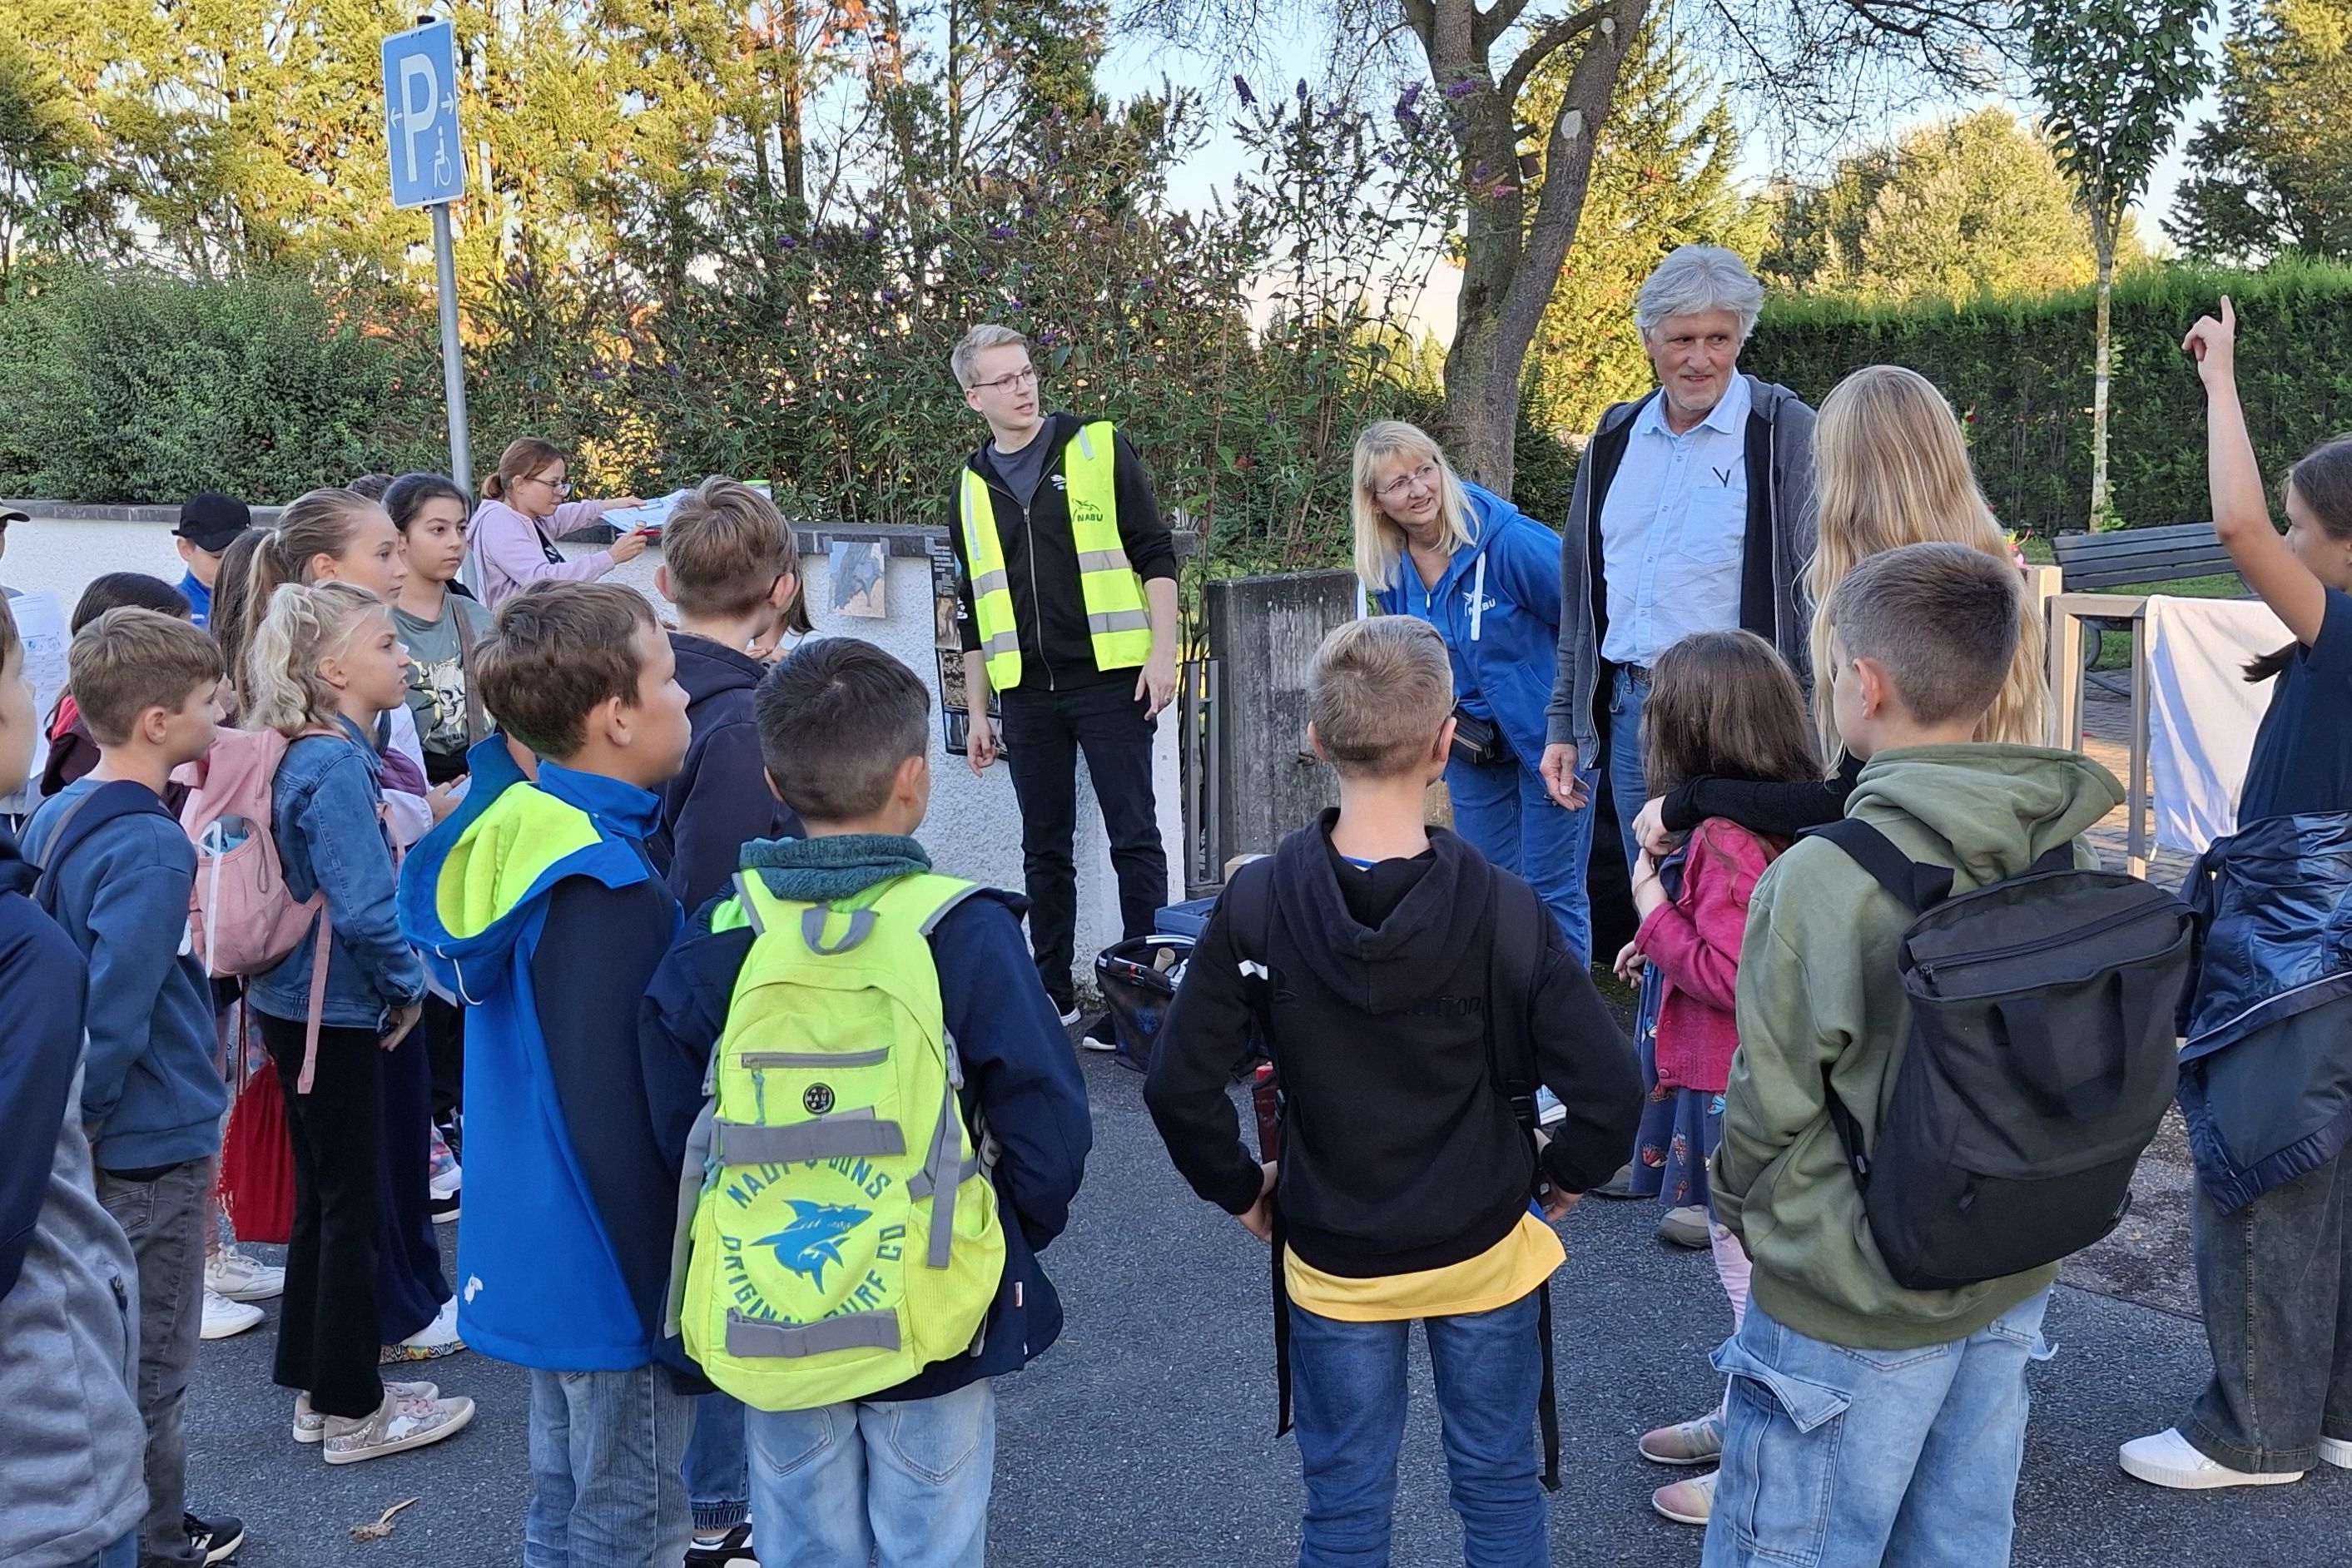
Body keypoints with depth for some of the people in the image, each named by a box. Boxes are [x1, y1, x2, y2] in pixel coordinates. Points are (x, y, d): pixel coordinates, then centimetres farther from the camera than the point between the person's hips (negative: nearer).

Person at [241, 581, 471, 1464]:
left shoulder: (305, 754, 8)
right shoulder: (336, 764, -21)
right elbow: (364, 905, -27)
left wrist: (390, 983, 13)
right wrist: (407, 986, -11)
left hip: (295, 1005, 10)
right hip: (336, 1014, -9)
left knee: (324, 1195, 18)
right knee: (353, 1206, 2)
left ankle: (318, 1389, 30)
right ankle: (353, 1411, 14)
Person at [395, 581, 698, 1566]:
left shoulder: (515, 829, 2)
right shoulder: (606, 893, -25)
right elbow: (625, 1121, -23)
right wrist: (679, 1314, -15)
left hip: (533, 1257, 9)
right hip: (610, 1275, -9)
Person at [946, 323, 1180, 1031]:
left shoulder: (1098, 448, 1)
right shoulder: (972, 488, 12)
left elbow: (1155, 554, -1)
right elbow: (972, 611, 15)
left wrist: (1162, 652, -10)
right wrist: (976, 712, 12)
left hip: (1111, 679, -4)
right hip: (1026, 694, 4)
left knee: (1134, 836, -2)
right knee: (1044, 849, 9)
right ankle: (1052, 993, 18)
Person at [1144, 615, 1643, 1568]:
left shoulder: (1256, 904, -17)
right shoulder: (1501, 909, -20)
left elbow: (1181, 1086, -15)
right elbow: (1606, 1084, -19)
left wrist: (1238, 1189, 2)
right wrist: (1567, 1172, 1)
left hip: (1333, 1262, 1)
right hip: (1483, 1248, 0)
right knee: (1498, 1486, 19)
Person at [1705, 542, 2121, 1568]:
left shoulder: (1820, 881, -25)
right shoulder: (2063, 852, -5)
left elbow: (1771, 1109, -16)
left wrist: (1744, 1211, 4)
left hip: (1851, 1307, -6)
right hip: (2013, 1286, 7)